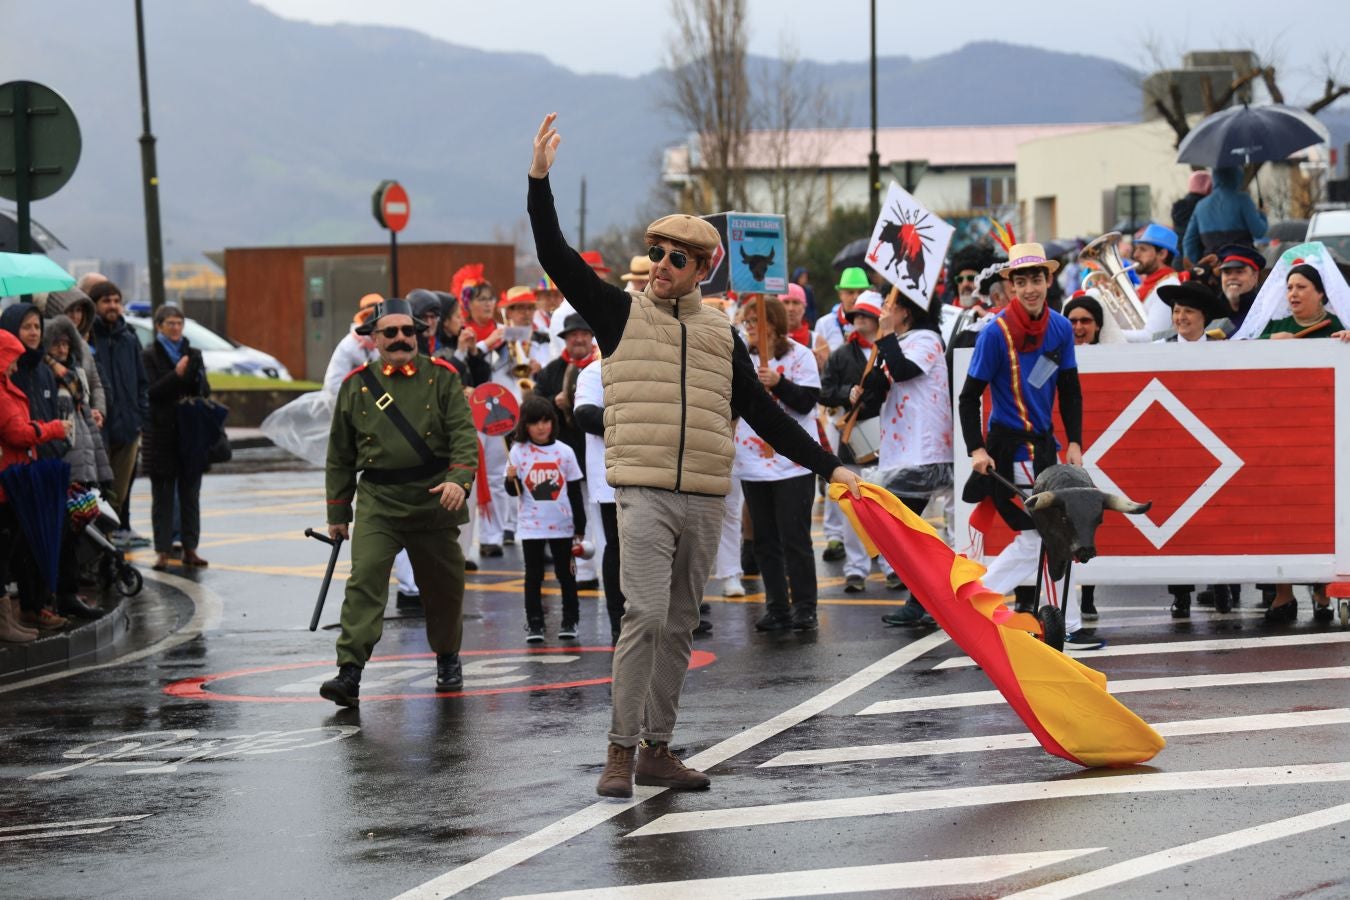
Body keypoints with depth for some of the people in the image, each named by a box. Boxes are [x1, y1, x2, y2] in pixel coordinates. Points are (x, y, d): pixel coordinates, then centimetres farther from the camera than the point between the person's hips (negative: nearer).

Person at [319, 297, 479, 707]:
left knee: (443, 585, 12)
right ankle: (349, 672, -22)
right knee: (365, 579, -16)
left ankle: (448, 658, 36)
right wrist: (337, 512, 13)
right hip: (377, 502, 0)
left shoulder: (441, 377, 2)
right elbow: (340, 455, 13)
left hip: (434, 501, 0)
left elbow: (463, 433, -6)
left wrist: (459, 478, -24)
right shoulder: (356, 385, 5)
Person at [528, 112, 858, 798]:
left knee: (679, 627, 8)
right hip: (643, 493, -4)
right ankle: (621, 750, -10)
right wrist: (539, 181, -10)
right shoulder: (621, 316, 7)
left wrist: (828, 465, 14)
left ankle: (657, 749, 15)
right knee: (645, 617, -15)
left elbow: (765, 415, 19)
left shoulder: (721, 336, 16)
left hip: (704, 501, 4)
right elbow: (557, 259, -1)